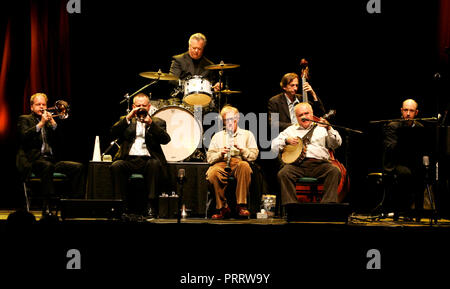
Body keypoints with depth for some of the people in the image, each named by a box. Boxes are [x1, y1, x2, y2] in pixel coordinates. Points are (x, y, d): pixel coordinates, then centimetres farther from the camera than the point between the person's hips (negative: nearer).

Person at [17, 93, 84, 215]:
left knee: (78, 167, -17)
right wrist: (41, 123, -11)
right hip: (34, 160, -5)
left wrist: (53, 123, -1)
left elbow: (60, 139, 12)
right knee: (47, 166, -40)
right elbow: (24, 136, -8)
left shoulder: (50, 120, 25)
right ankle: (47, 207, -40)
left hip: (51, 159, 5)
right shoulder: (24, 119, 13)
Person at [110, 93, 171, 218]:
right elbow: (113, 133, 3)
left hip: (148, 159, -1)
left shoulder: (157, 122, 19)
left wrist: (150, 123, -12)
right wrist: (129, 117, -6)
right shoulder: (126, 120, 22)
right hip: (129, 159, 1)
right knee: (116, 166, -30)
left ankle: (151, 206, -31)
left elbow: (166, 139, 0)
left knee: (155, 164, -34)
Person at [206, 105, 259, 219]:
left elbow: (254, 155, 9)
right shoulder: (217, 136, 24)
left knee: (244, 166, -40)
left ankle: (241, 206, -33)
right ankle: (223, 208, -20)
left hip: (239, 162, -1)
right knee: (212, 173, -37)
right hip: (221, 163, 1)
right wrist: (220, 154, -5)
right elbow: (209, 158, 15)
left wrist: (241, 148, -7)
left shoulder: (247, 134, 21)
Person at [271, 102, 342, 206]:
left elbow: (336, 144, 8)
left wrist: (329, 129, -8)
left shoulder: (321, 128, 22)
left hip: (319, 163, 0)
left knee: (334, 171, -30)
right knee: (283, 173, -30)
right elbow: (274, 147, 18)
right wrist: (286, 140, -1)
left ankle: (328, 203, -34)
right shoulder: (290, 130, 24)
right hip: (297, 164, 0)